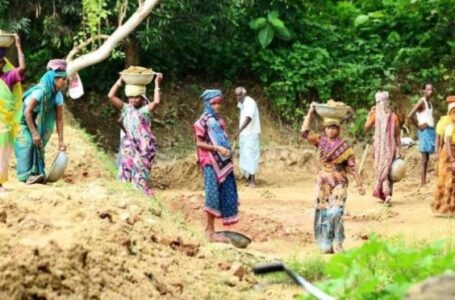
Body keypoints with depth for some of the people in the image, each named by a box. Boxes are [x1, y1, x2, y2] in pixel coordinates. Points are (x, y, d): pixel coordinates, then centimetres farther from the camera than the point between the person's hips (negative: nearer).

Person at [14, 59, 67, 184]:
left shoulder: (58, 96, -9)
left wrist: (61, 140, -10)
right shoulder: (40, 91, -31)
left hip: (36, 123, 7)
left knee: (38, 146, 1)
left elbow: (59, 119, -7)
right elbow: (27, 112, -32)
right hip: (23, 122, -7)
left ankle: (37, 174, 3)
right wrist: (34, 133, -32)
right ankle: (27, 175, -24)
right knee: (27, 145, -19)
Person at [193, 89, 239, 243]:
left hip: (223, 162, 7)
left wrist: (228, 150, 5)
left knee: (225, 195, 5)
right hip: (211, 163, -7)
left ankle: (210, 228, 11)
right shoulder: (203, 121, -5)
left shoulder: (220, 120, 15)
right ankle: (210, 231, -2)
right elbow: (199, 143, -10)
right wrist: (217, 148, -18)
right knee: (213, 195, -7)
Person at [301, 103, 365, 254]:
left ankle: (337, 243, -1)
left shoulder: (344, 146, -2)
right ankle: (326, 244, 10)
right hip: (323, 183, 3)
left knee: (336, 212, -13)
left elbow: (352, 167, -1)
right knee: (323, 213, 3)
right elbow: (304, 132, -7)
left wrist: (359, 184, -3)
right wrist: (310, 113, -7)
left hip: (339, 184, -2)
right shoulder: (320, 141, 4)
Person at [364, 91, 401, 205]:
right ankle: (388, 194, 18)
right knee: (389, 170, 14)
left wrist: (369, 114, 14)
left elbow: (366, 128, 7)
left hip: (380, 147, -2)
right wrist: (398, 149, 6)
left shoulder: (375, 115, -5)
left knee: (381, 170, 0)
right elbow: (397, 134, 1)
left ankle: (386, 194, -15)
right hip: (391, 147, 2)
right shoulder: (393, 116, 1)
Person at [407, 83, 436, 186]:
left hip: (431, 131, 9)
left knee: (427, 158, 9)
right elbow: (409, 116, -23)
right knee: (424, 159, -8)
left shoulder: (430, 102, 13)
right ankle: (422, 183, -7)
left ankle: (424, 182, 12)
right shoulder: (422, 102, -13)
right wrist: (418, 126, -11)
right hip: (425, 132, -9)